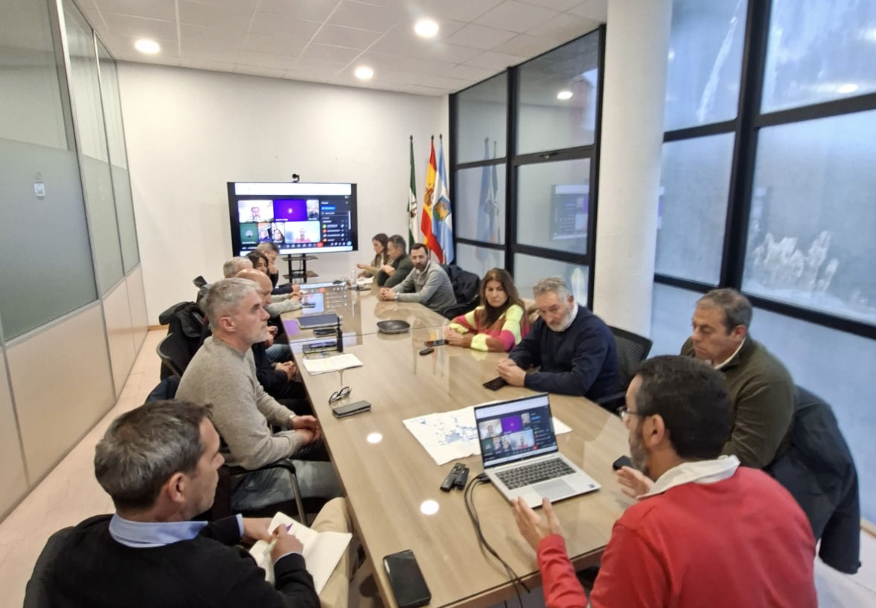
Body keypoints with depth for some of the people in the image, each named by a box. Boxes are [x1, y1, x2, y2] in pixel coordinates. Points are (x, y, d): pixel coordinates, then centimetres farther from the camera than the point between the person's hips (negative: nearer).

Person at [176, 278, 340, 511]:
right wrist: (298, 438, -13)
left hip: (245, 448, 9)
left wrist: (290, 419, 0)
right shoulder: (226, 372, -34)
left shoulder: (237, 348, -3)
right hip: (235, 480, -9)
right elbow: (256, 455, -31)